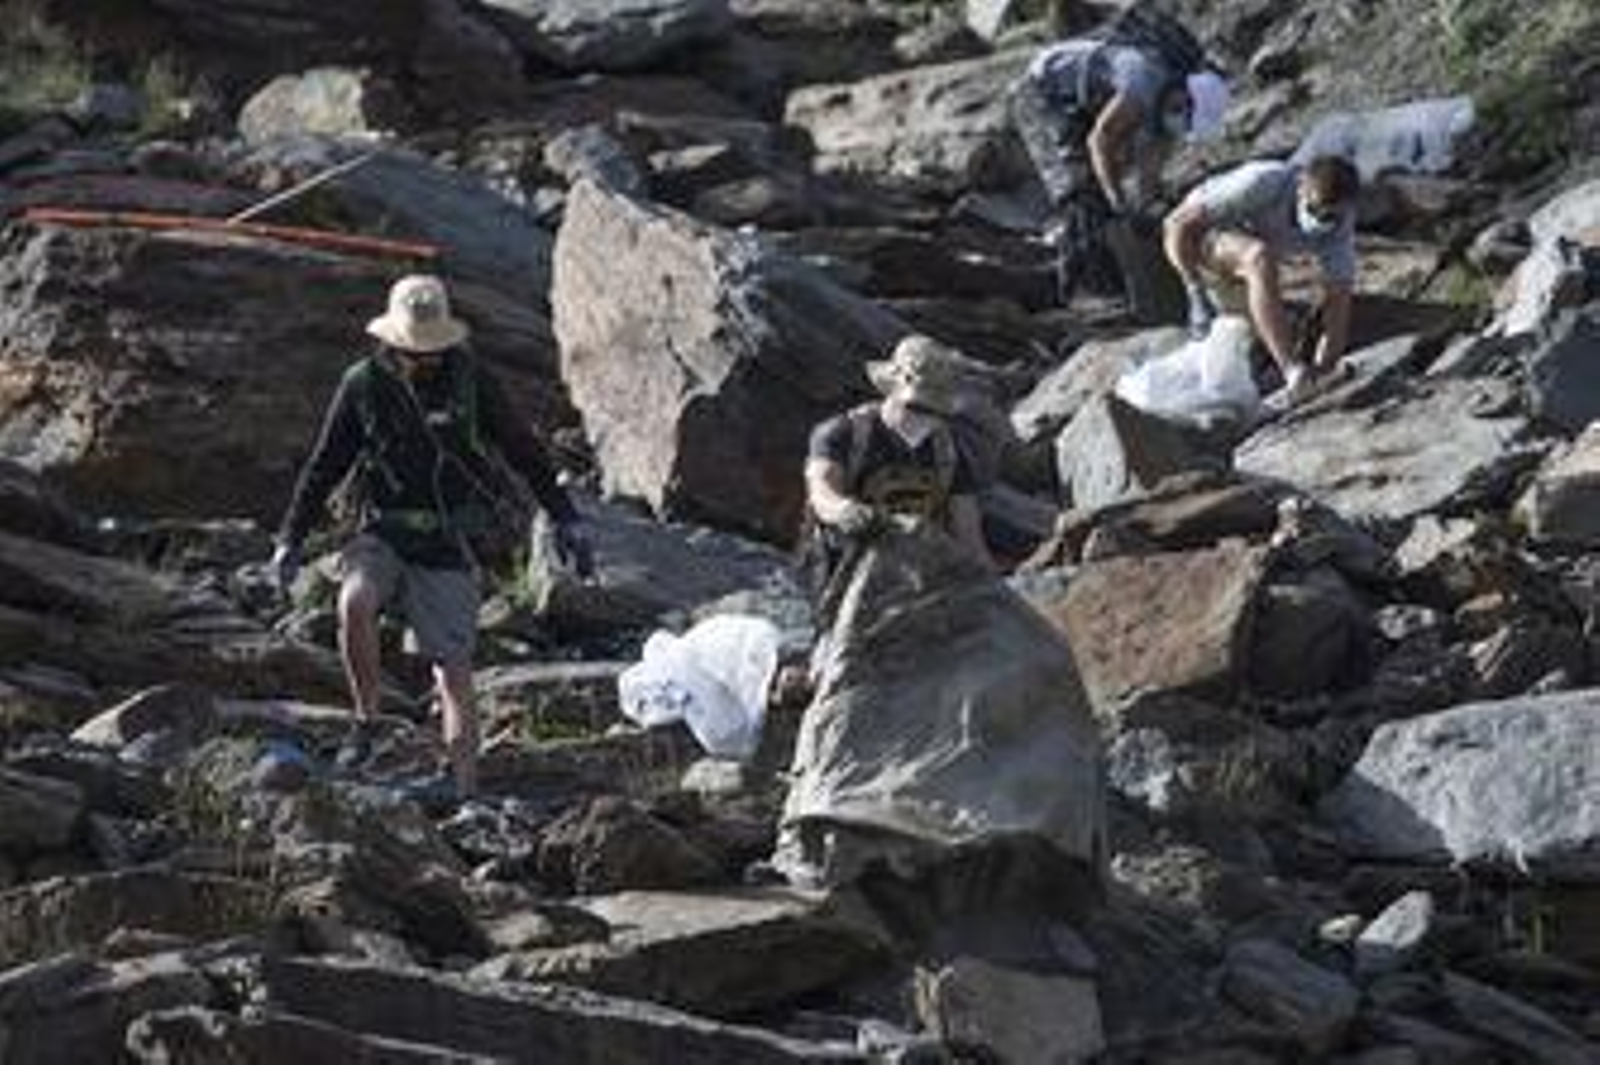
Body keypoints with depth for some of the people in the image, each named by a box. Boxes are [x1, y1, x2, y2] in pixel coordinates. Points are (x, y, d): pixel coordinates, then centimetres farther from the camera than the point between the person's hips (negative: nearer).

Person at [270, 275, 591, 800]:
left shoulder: (468, 379, -2)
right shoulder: (364, 385, -2)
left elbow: (522, 450, 4)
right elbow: (324, 465, 6)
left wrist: (564, 519, 0)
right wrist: (291, 539, 2)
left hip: (446, 545, 0)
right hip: (383, 534, 0)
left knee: (454, 676, -3)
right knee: (354, 603, -32)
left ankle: (466, 795, 3)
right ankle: (365, 720, -13)